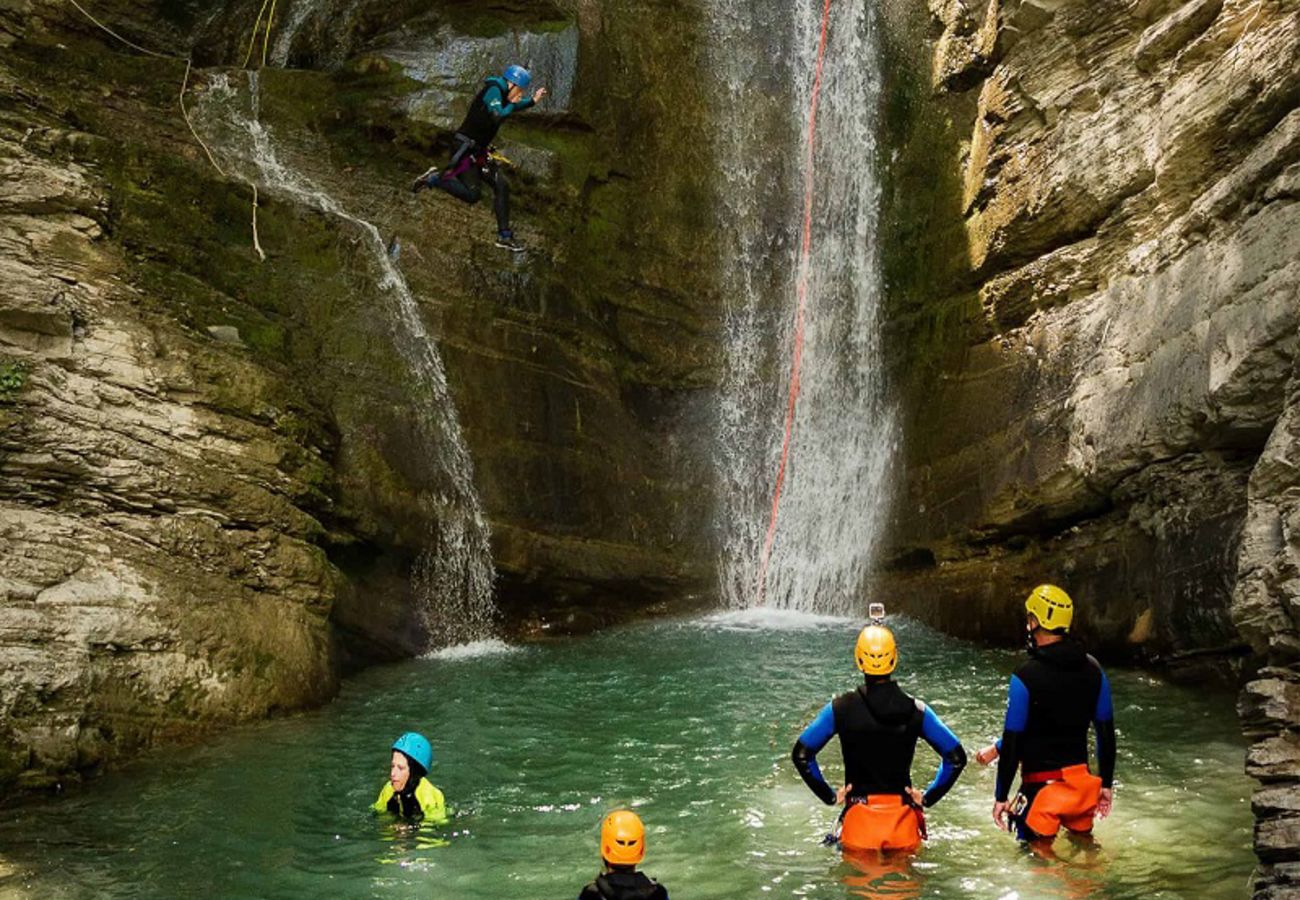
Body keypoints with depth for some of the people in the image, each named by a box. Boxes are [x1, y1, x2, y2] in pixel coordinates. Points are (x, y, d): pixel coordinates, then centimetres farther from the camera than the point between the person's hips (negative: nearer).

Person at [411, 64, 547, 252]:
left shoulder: (502, 94, 14)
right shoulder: (493, 90, -15)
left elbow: (514, 107, 36)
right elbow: (497, 116, -30)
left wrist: (533, 100, 24)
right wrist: (512, 104, -13)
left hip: (479, 151, 10)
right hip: (466, 148, -10)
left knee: (501, 186, 4)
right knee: (473, 194, -17)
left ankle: (504, 236, 8)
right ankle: (434, 179, 1)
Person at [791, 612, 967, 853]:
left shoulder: (840, 708, -4)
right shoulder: (915, 710, -1)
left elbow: (801, 754, -4)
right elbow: (956, 757, 0)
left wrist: (828, 796, 5)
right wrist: (929, 797, 8)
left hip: (859, 817, -1)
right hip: (903, 820, 1)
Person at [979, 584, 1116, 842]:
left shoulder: (1025, 677, -16)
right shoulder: (1092, 670, 1)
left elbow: (1013, 742, -13)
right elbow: (1106, 732, 8)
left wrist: (1001, 796, -5)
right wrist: (1107, 784, 18)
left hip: (1041, 786, -6)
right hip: (1081, 780, 6)